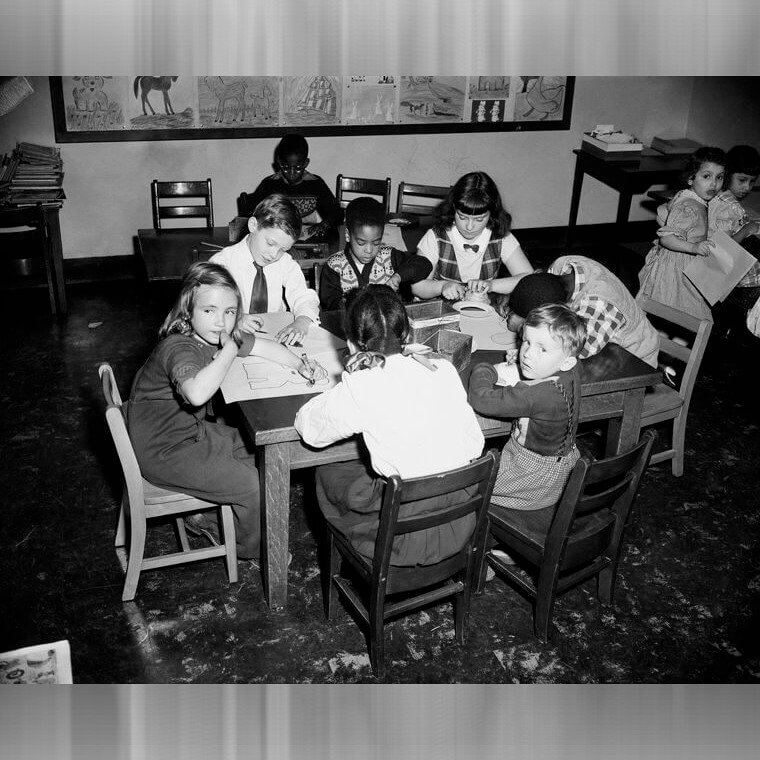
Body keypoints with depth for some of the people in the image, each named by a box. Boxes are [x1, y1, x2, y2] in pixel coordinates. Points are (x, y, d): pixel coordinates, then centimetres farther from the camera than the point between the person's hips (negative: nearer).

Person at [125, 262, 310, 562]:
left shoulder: (218, 336, -2)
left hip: (191, 431, 9)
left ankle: (205, 518, 26)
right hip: (162, 453, -9)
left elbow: (265, 347, 11)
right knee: (254, 485, -8)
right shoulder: (178, 347, -30)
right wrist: (229, 351, -38)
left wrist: (301, 366, -4)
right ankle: (252, 548, 21)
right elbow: (197, 393, -51)